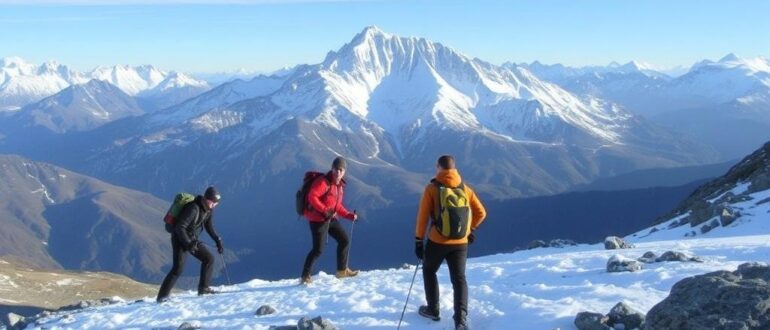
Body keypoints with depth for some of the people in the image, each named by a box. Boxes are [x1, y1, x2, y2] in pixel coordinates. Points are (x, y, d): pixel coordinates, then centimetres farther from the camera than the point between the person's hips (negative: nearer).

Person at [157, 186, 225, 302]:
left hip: (192, 239, 8)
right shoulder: (193, 208, -27)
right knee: (178, 267, -17)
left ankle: (203, 288, 14)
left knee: (209, 258, 4)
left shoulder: (209, 209, -2)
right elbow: (179, 227, -27)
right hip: (180, 239, -8)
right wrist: (188, 244, -32)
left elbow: (209, 227, 12)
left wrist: (218, 240, 1)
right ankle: (162, 296, -12)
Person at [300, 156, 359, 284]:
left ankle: (342, 270, 24)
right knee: (318, 249, -9)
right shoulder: (323, 182, -16)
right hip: (317, 219, -9)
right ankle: (305, 276, 3)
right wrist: (325, 210, -28)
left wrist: (349, 215, 7)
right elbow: (312, 197, -26)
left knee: (344, 240, 11)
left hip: (331, 218, 9)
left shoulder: (339, 185, 11)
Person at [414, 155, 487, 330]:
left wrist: (418, 240, -1)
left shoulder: (432, 188, -6)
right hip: (460, 243, 2)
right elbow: (481, 213, 6)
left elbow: (423, 216, -7)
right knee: (459, 278, 7)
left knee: (429, 271, 22)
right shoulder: (465, 189, 3)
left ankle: (433, 310, 27)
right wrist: (470, 229, 20)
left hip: (437, 241, -2)